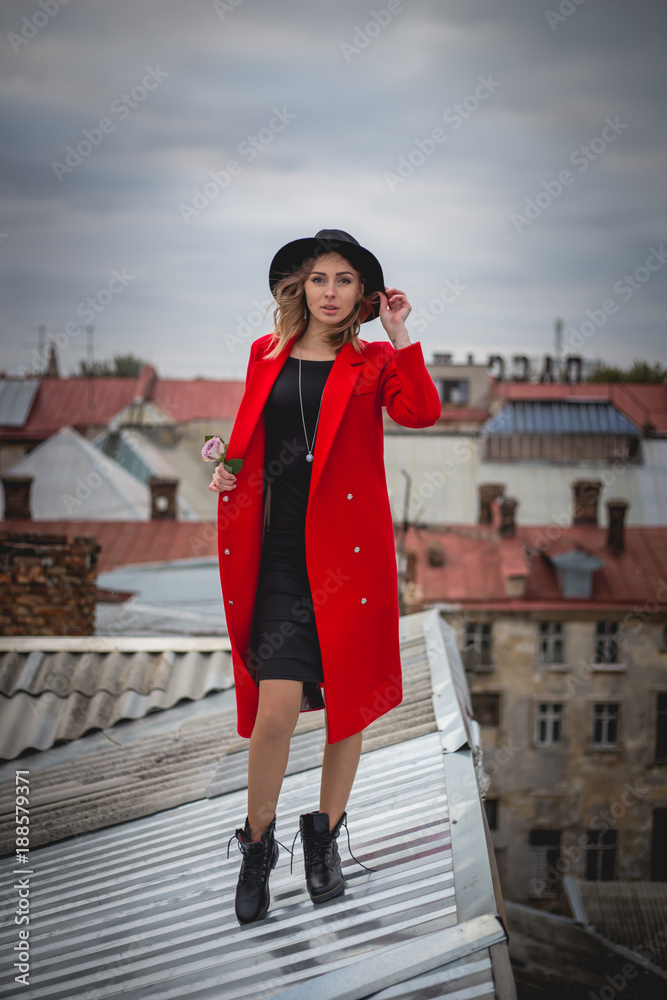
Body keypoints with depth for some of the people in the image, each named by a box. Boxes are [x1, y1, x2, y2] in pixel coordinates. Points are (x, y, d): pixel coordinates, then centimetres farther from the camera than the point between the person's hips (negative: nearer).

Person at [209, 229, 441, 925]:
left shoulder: (374, 361, 6)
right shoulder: (267, 354, 13)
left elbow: (420, 412, -13)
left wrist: (399, 336, -13)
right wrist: (228, 468, 4)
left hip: (350, 548, 0)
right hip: (281, 554, 1)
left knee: (348, 699, 7)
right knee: (278, 706, -9)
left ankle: (325, 835, 27)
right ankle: (258, 843, 12)